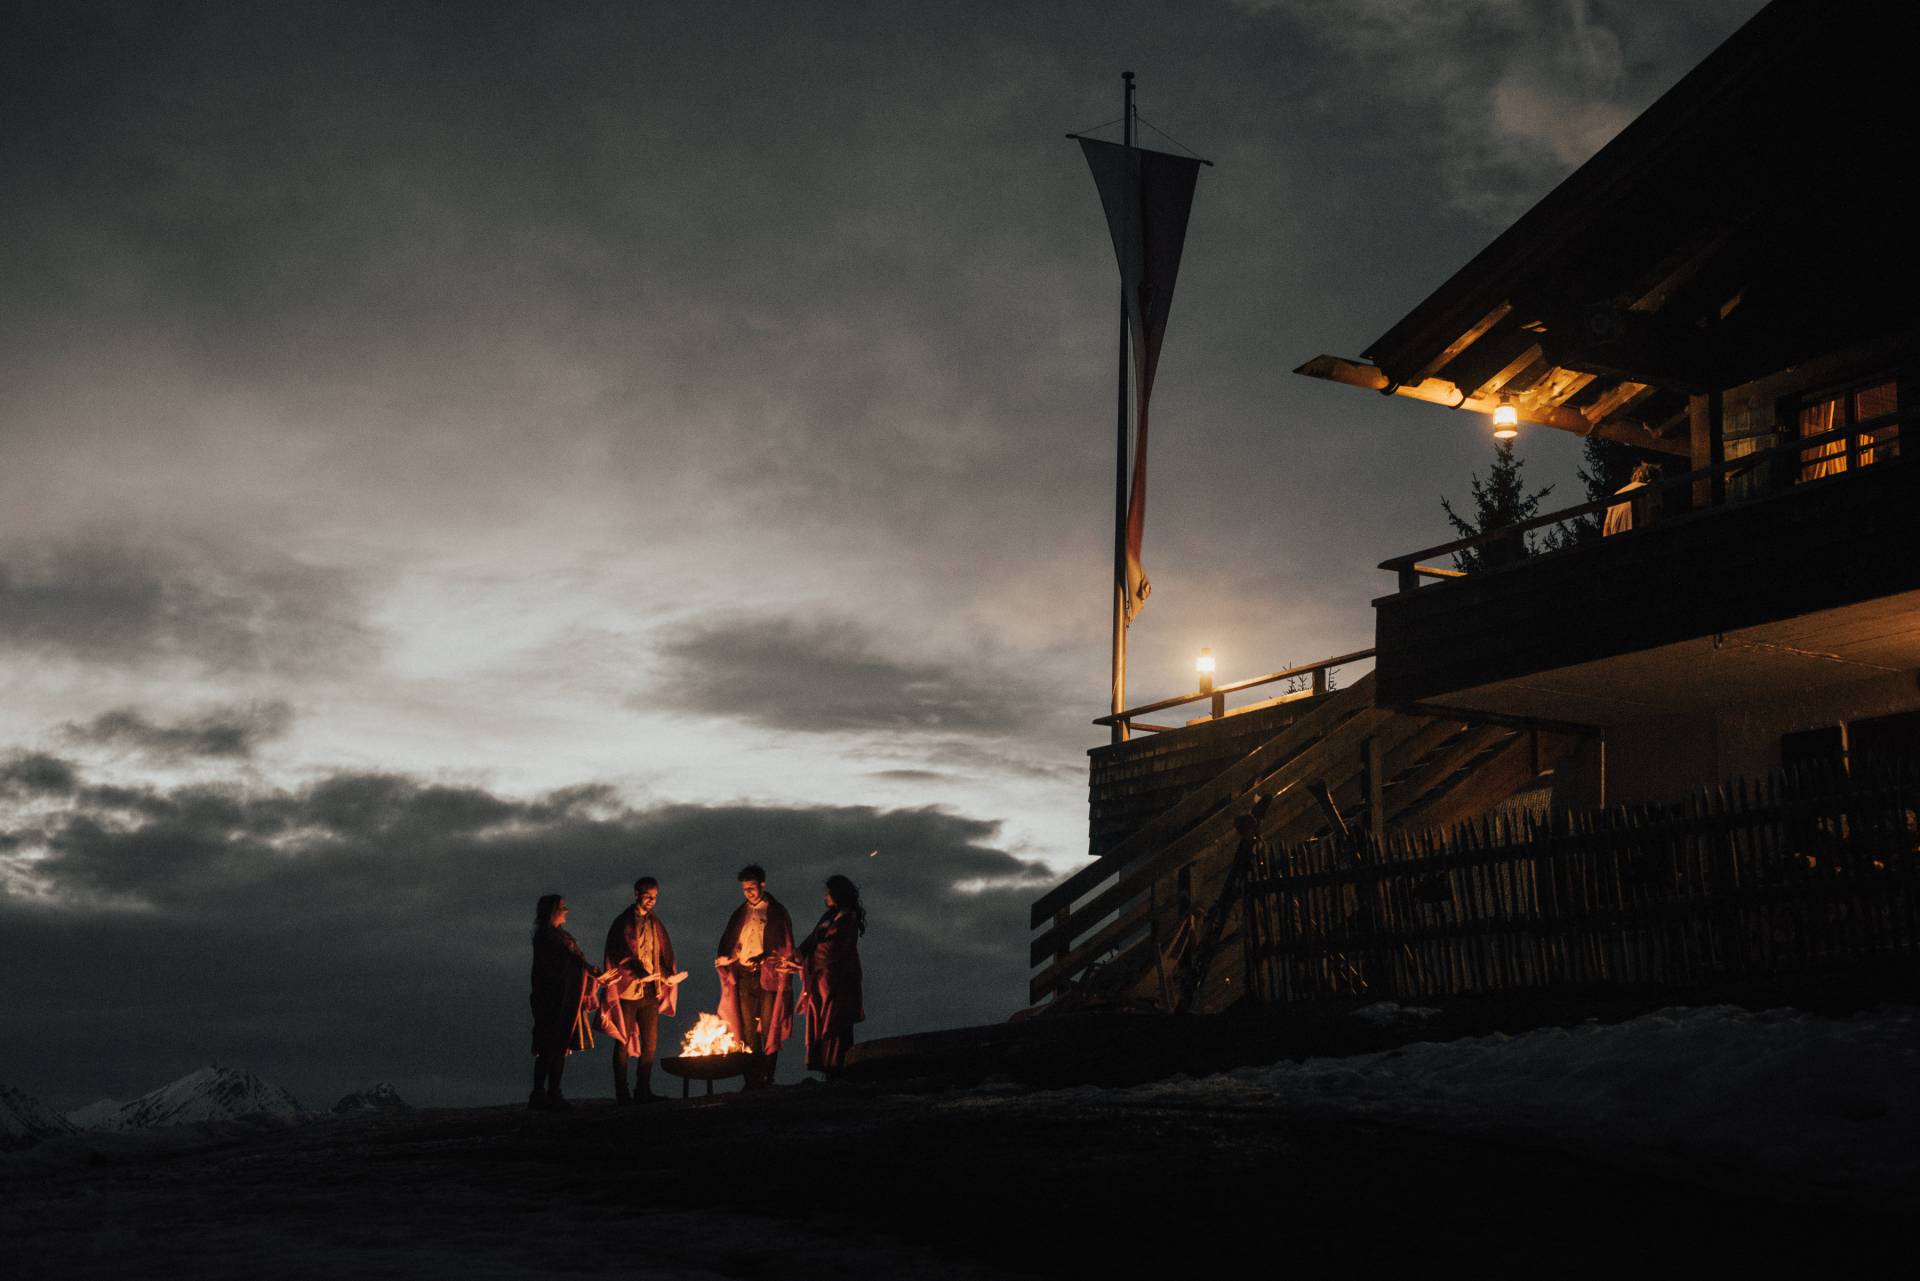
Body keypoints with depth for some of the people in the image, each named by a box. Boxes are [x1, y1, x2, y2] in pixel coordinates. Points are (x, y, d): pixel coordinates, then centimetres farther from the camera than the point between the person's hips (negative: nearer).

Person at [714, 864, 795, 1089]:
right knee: (748, 1030, 2)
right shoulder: (739, 914, 17)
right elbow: (728, 943, 19)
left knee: (769, 1028, -5)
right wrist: (724, 958, -2)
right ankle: (753, 1080, 3)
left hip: (768, 975, -4)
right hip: (744, 977, 4)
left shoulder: (776, 912, 4)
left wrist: (763, 960, -14)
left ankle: (767, 1077, -2)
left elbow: (786, 946, -1)